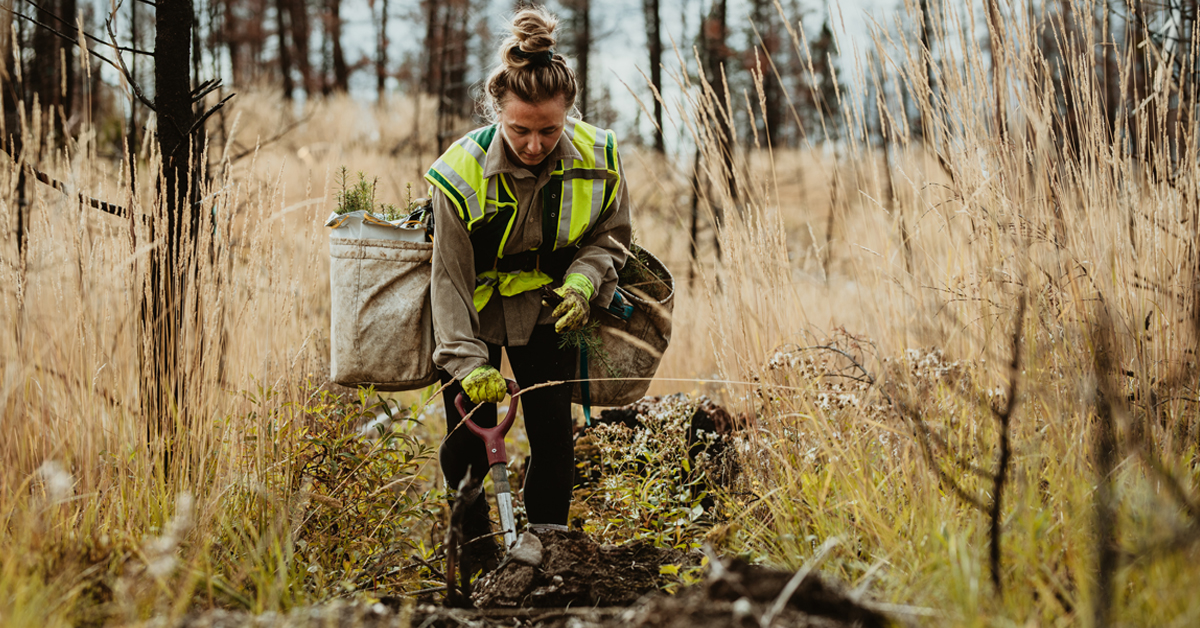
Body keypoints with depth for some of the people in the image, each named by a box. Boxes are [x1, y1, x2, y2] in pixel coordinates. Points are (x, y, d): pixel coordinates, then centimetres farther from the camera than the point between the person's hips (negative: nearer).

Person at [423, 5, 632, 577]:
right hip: (477, 309, -2)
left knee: (554, 432, -4)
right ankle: (474, 548, 26)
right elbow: (450, 277, -22)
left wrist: (582, 282, -22)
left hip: (547, 309, 2)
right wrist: (467, 362, -31)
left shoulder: (597, 158, -20)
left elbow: (610, 236, -1)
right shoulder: (462, 171, -27)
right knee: (469, 436, 0)